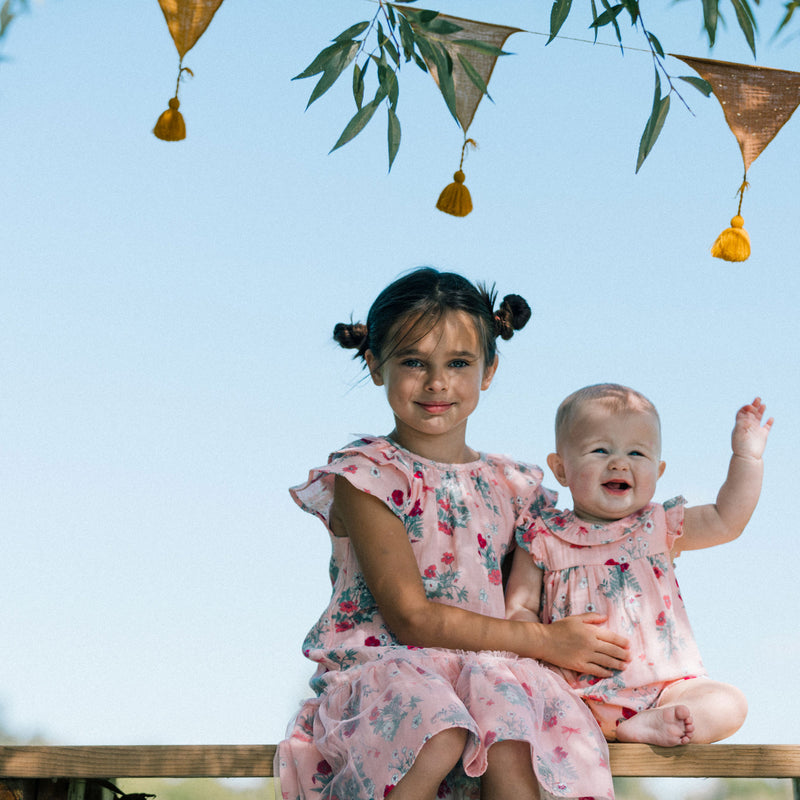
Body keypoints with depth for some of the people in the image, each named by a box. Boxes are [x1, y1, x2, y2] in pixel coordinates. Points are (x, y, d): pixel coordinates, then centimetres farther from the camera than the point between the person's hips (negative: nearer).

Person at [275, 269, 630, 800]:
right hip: (383, 664, -3)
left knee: (511, 754, -32)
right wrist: (545, 640, -8)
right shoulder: (365, 477, -3)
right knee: (440, 740, -37)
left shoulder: (509, 486, 14)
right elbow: (410, 616, -10)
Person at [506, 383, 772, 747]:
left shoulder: (658, 527, 12)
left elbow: (726, 520, 10)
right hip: (579, 694, -2)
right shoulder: (543, 539, 4)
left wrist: (746, 457, 4)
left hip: (663, 685, 3)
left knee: (728, 704, -21)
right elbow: (518, 609, 2)